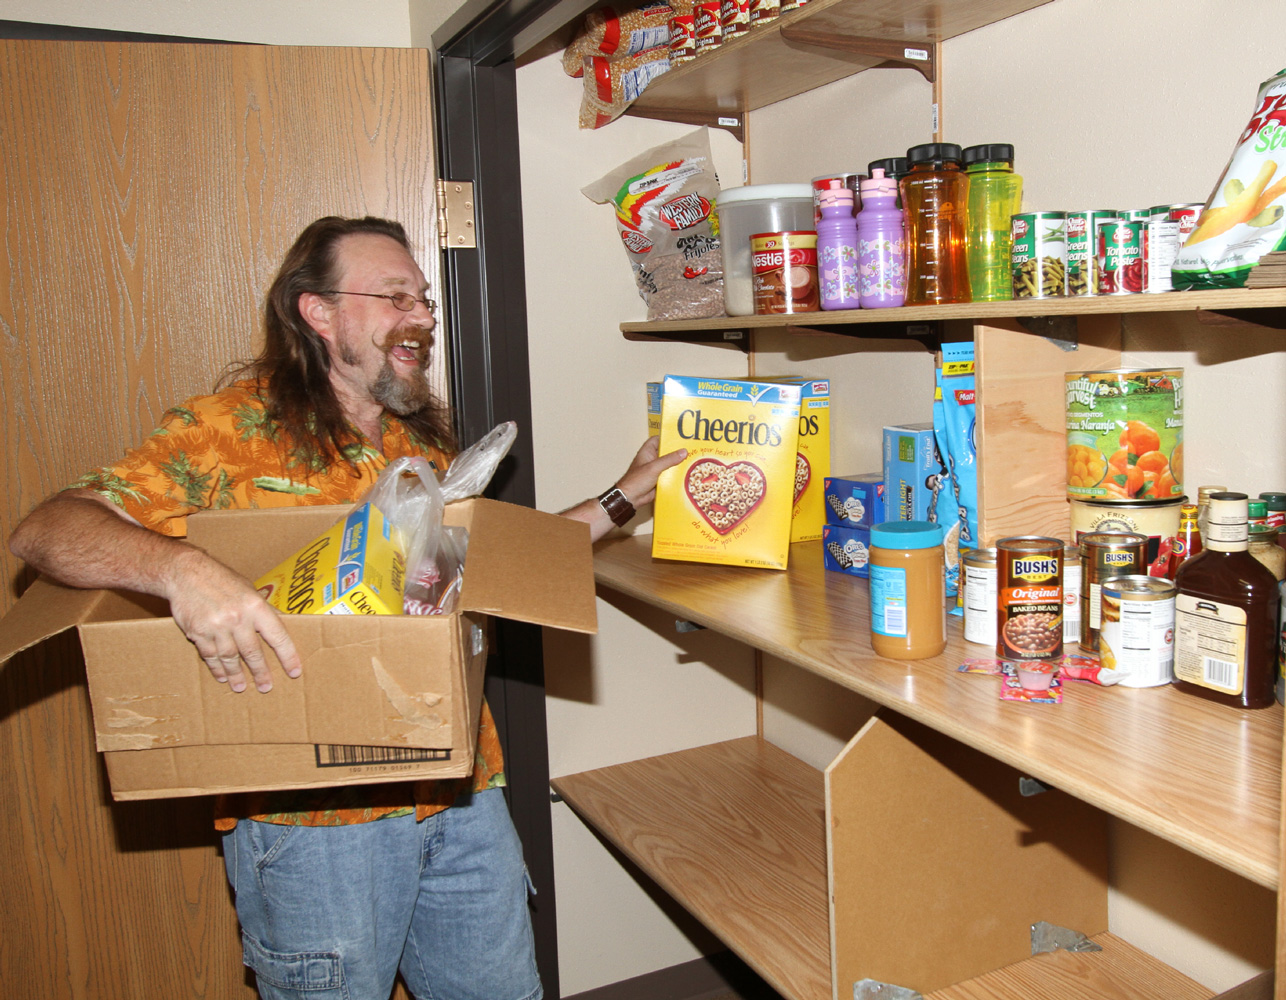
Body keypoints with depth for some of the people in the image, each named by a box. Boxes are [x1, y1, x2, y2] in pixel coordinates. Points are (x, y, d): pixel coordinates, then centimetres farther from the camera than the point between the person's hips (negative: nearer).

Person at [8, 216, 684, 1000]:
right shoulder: (227, 431, -8)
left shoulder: (430, 435, 11)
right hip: (311, 817, -5)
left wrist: (623, 498, 15)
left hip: (464, 796, 6)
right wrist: (179, 568, -36)